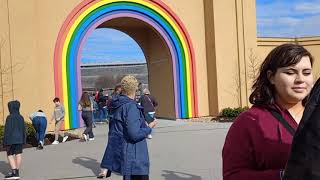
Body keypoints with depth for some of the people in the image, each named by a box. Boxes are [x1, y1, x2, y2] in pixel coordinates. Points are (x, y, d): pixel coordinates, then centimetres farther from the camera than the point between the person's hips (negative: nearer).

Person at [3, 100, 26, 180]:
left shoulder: (10, 117, -16)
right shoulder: (21, 117, 4)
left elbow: (7, 130, -17)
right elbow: (23, 130, 9)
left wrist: (6, 142, -12)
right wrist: (23, 140, 16)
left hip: (12, 139, -6)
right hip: (19, 139, 6)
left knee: (10, 155, 1)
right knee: (18, 154, 8)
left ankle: (14, 173, -7)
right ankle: (16, 172, 15)